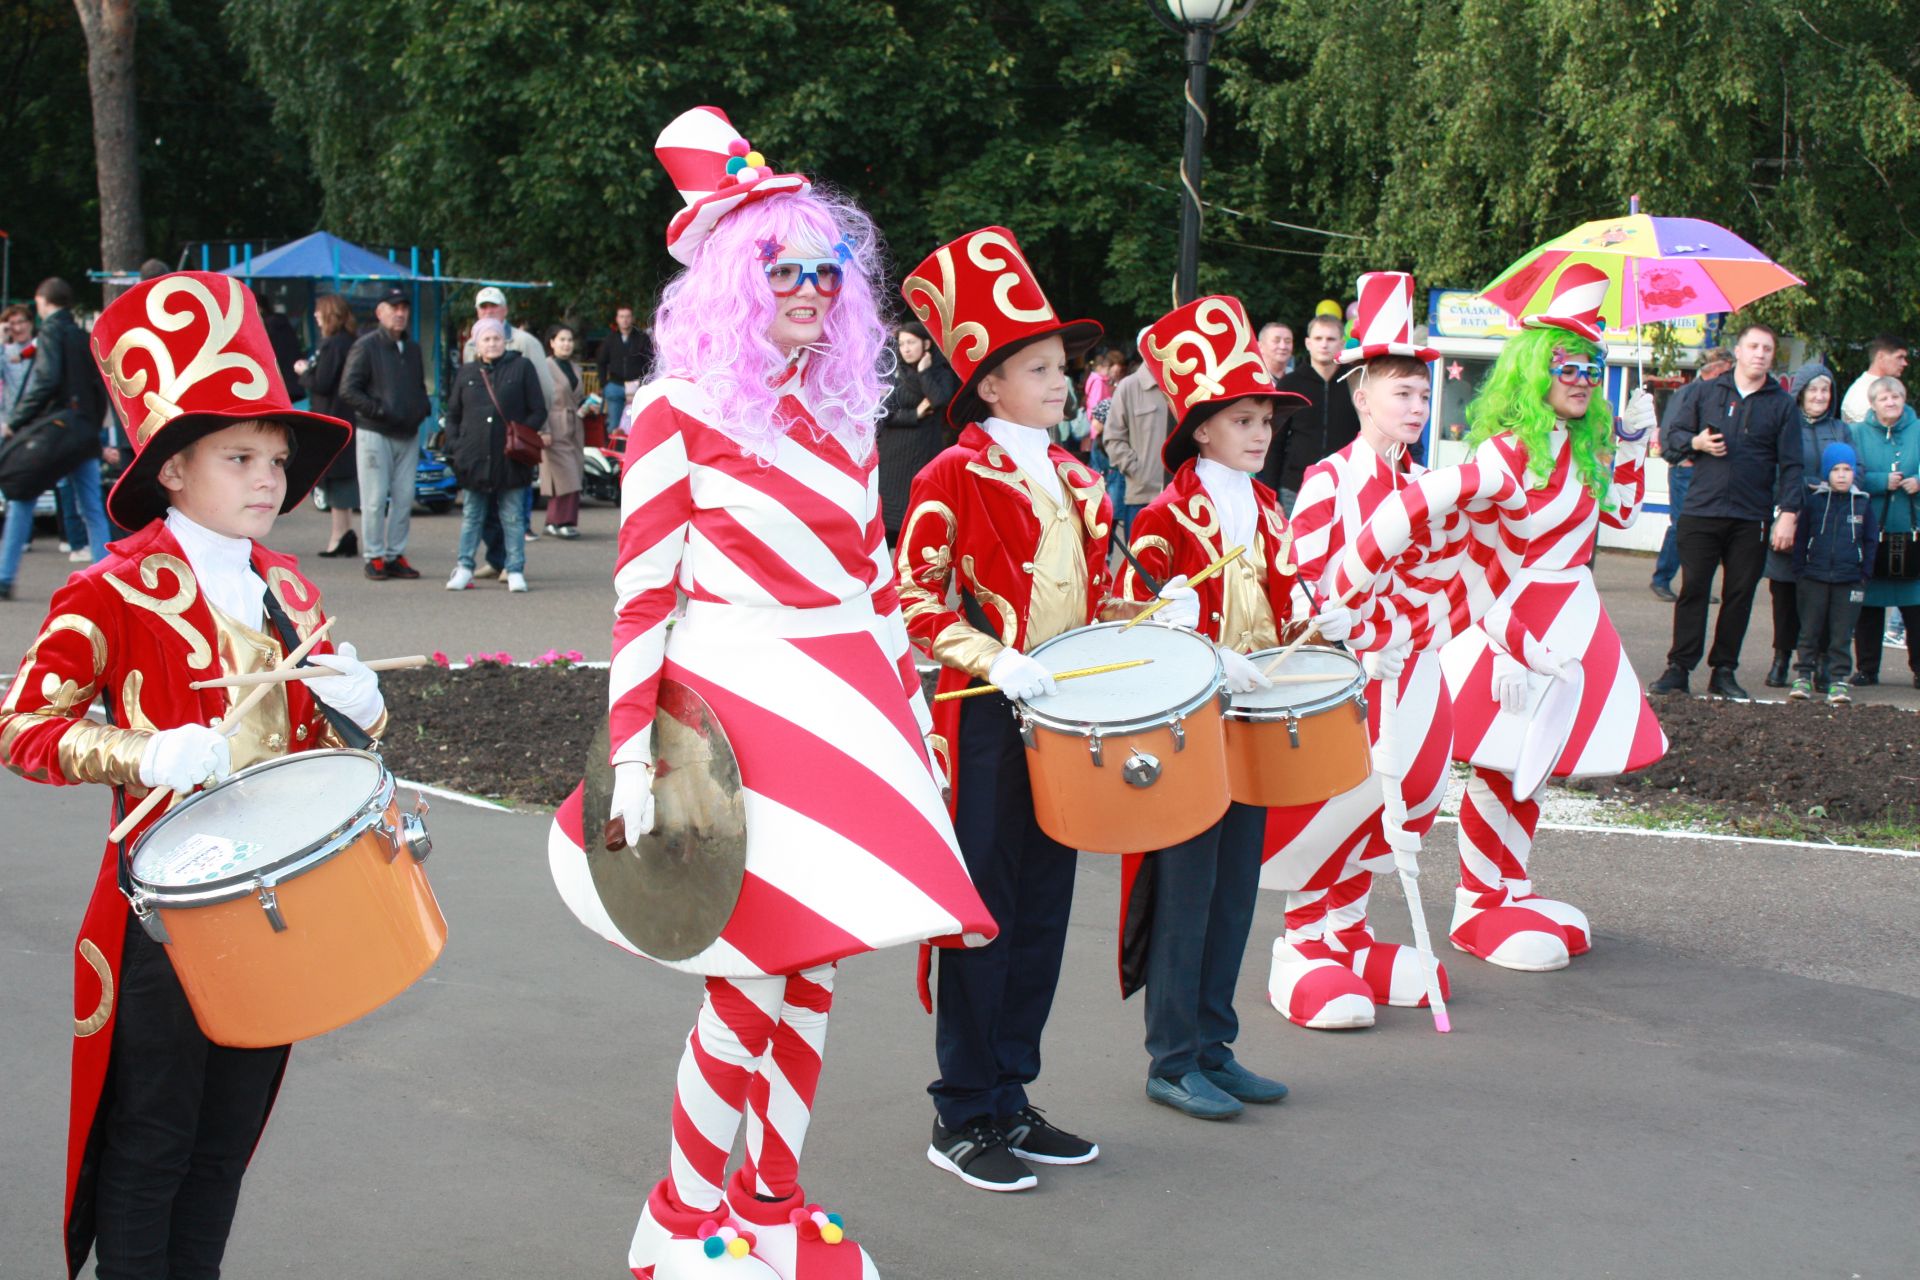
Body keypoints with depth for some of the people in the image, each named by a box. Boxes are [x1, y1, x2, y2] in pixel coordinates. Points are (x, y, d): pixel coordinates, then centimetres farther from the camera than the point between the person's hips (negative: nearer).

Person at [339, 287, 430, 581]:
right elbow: (348, 390, -9)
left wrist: (422, 409, 6)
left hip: (408, 435, 6)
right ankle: (374, 557, 4)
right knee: (375, 499, -3)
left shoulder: (412, 348, 15)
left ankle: (395, 555, 13)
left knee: (404, 498, 5)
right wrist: (380, 411, -16)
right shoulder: (366, 346, -5)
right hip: (374, 433, -6)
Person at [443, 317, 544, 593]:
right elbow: (453, 414, 16)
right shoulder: (466, 373, 11)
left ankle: (515, 570, 7)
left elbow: (538, 411, 3)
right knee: (471, 517, 10)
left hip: (510, 458, -2)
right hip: (474, 458, 3)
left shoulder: (521, 368, 3)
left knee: (513, 518, 2)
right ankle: (464, 568, 16)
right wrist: (454, 447, 3)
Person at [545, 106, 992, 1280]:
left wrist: (915, 726, 14)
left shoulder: (844, 412, 12)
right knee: (748, 971, -4)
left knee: (816, 966, 9)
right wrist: (631, 755, -14)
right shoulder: (678, 411, -5)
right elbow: (642, 597, -8)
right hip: (733, 715, -6)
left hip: (847, 712, 6)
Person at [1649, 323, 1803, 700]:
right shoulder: (1709, 393, 9)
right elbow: (1669, 434, 14)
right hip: (1701, 511, 0)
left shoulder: (1782, 404, 6)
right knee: (1693, 590, -1)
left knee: (1739, 595, 4)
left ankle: (1724, 671, 12)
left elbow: (1791, 465, 3)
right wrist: (1696, 442, -6)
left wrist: (1789, 513, -6)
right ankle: (1679, 668, 4)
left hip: (1752, 519, 0)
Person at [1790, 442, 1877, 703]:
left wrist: (1865, 573, 3)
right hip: (1814, 578, 0)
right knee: (1810, 631, 5)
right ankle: (1803, 677, 11)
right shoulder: (1814, 501, 2)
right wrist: (1799, 571, 0)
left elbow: (1871, 541, 10)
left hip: (1849, 581, 0)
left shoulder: (1863, 503, 5)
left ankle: (1837, 680, 6)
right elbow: (1800, 538, 5)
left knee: (1841, 634, 2)